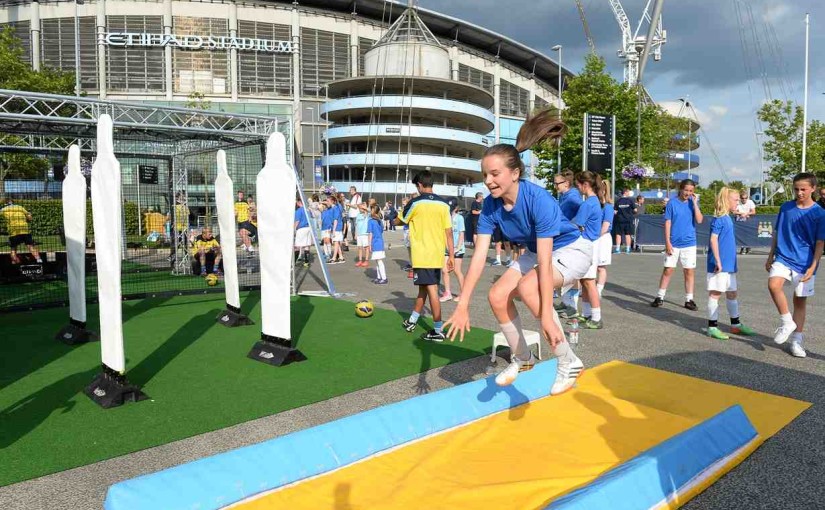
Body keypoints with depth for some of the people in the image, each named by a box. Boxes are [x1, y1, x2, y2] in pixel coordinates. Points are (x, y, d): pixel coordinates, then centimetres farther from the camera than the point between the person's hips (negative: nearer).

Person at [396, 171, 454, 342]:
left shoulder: (415, 203, -8)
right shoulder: (443, 204, 2)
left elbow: (399, 221, 8)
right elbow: (449, 232, 1)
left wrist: (405, 208, 30)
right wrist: (451, 255, 6)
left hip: (422, 255, -5)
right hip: (437, 255, 5)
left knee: (431, 290, -4)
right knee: (424, 288, 17)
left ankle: (438, 331, -2)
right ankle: (412, 321, 32)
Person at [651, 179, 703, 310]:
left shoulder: (693, 203, 4)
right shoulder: (672, 203, -3)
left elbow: (699, 220, -8)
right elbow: (667, 223, -4)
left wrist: (694, 203, -13)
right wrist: (667, 242, -8)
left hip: (689, 244, 2)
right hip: (673, 244, -2)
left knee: (689, 271, 5)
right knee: (668, 270, 2)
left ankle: (689, 300, 14)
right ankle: (660, 297, 12)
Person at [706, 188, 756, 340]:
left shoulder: (728, 218, 13)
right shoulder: (719, 219, -14)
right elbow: (713, 239, -19)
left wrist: (730, 262, 21)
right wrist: (718, 261, -21)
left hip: (729, 264, 9)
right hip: (720, 265, -9)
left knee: (732, 293, 16)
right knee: (715, 293, -1)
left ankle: (736, 325, 27)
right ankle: (712, 327, 6)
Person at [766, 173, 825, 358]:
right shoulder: (786, 208, 3)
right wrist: (770, 257, 12)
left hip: (804, 264, -1)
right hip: (783, 258, 1)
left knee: (800, 301, 7)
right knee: (773, 284, -27)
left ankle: (797, 340, 20)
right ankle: (787, 322, -8)